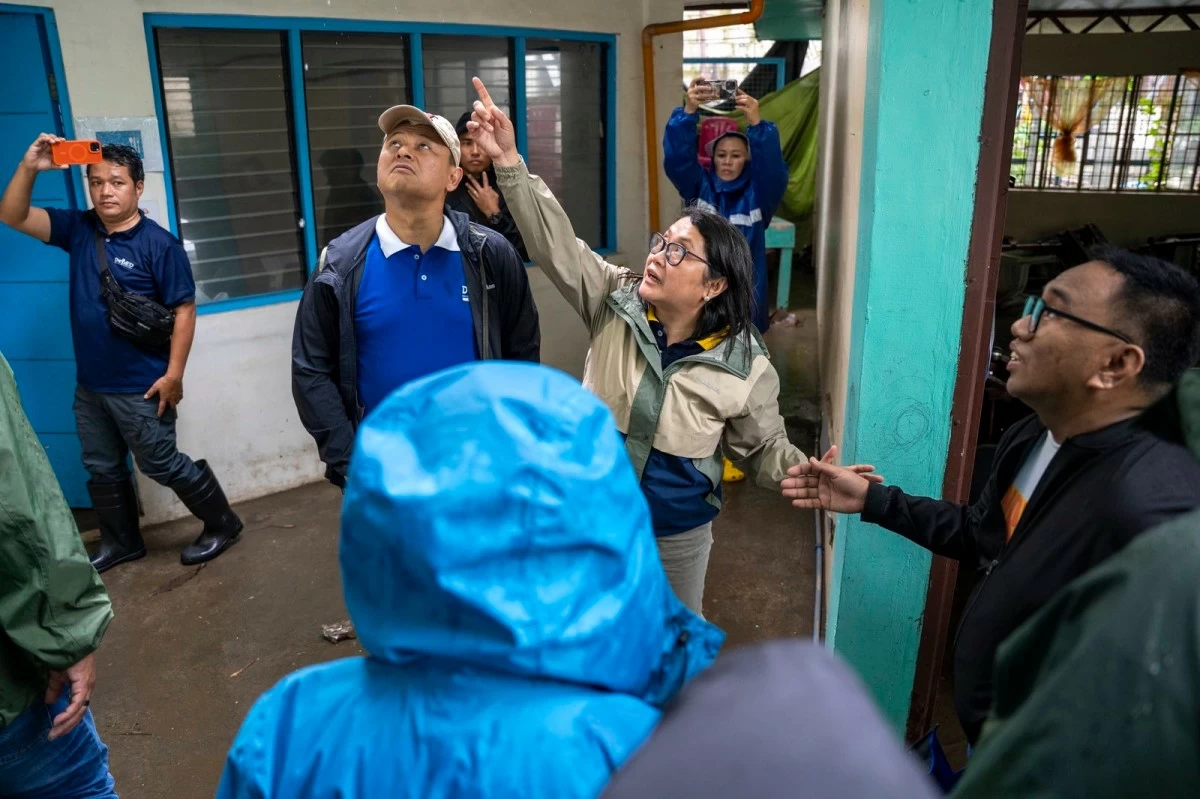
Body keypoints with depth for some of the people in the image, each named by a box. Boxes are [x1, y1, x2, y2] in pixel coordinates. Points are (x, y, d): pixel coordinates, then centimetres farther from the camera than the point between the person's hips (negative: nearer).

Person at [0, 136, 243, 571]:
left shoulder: (159, 244, -15)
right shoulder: (78, 229, 3)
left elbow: (184, 310, -15)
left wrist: (173, 374, -18)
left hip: (140, 387, -6)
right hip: (89, 384, 7)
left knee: (161, 465, 4)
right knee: (102, 470, 18)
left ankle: (222, 524, 23)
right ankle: (120, 542, 37)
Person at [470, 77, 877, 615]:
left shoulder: (744, 367, -18)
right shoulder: (616, 300, -13)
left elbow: (766, 449, -8)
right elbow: (556, 246, -21)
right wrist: (510, 163, -33)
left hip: (676, 537, -2)